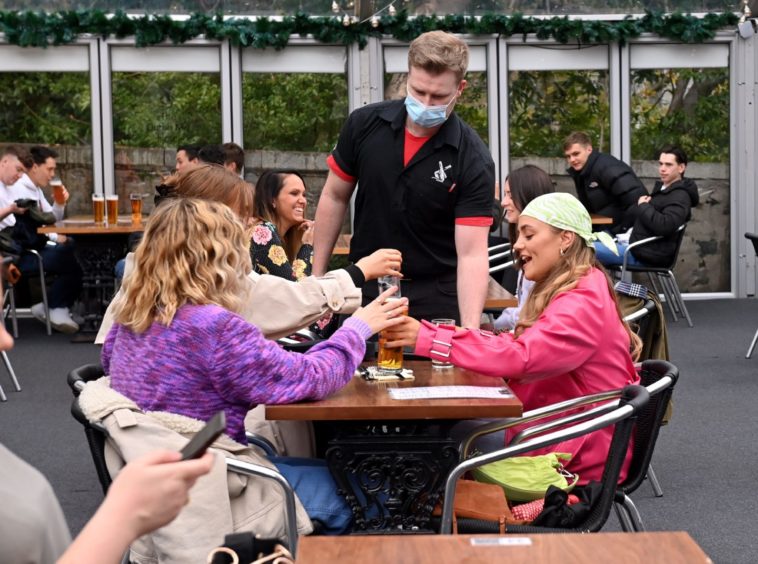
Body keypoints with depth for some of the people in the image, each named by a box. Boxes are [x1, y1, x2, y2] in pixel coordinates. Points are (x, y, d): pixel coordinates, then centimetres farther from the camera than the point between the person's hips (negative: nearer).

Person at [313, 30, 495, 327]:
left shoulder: (473, 160, -17)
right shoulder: (364, 124, -7)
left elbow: (472, 254, -22)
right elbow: (335, 197, 5)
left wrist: (470, 331, -35)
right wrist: (317, 277, 4)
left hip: (436, 303, -2)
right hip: (364, 293, 3)